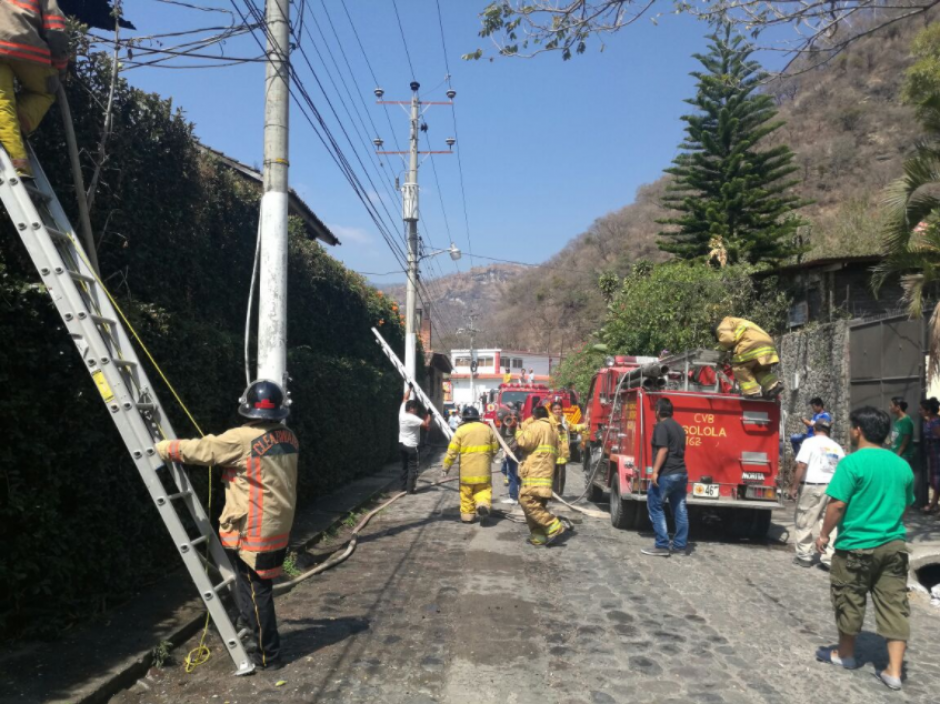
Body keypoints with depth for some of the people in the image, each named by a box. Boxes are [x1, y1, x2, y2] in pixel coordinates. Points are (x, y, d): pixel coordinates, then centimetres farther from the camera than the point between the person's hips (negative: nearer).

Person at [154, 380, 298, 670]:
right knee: (255, 587, 22)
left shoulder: (241, 439, -18)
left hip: (252, 531, -7)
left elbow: (197, 450, -11)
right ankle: (250, 630, 36)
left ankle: (268, 654, 13)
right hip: (278, 528, 7)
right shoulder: (288, 438, 4)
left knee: (257, 591, 4)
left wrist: (162, 448, 7)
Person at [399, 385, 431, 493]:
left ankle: (403, 486, 21)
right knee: (413, 467, -2)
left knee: (404, 466, 17)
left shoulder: (402, 413, 0)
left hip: (402, 444, 8)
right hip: (411, 446, -8)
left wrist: (410, 389, 20)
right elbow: (426, 425, -23)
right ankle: (410, 488, -2)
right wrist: (428, 416, -7)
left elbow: (405, 399, 13)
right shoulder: (412, 418, -21)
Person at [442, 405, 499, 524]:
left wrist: (446, 466, 3)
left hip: (467, 468, -1)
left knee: (467, 492, 10)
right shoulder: (487, 429, 7)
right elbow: (495, 449, 14)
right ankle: (483, 505, -15)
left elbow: (452, 451, -4)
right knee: (484, 489, 10)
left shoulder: (461, 430, -2)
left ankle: (467, 515, 13)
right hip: (483, 468, 2)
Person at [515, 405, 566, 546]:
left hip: (535, 472, -10)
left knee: (527, 500, -15)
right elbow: (555, 453, 28)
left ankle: (554, 527, -20)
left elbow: (525, 443, -11)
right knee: (536, 504, 10)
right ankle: (538, 536, 6)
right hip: (546, 472, 10)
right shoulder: (552, 430, 25)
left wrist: (519, 433, 6)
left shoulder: (536, 426, -4)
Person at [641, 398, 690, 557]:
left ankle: (662, 546, -5)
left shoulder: (661, 426, -10)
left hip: (666, 474, -9)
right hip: (681, 473, 9)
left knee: (655, 507, -2)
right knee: (680, 509, 10)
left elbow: (663, 450, -20)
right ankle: (680, 545, 13)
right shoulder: (678, 427, 17)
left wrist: (655, 471, -22)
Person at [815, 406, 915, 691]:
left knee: (849, 601, 11)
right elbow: (904, 504, 16)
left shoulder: (852, 462, -15)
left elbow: (837, 505, -16)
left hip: (856, 545, -5)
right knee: (894, 604, 8)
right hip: (894, 544, 5)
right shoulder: (902, 465, 5)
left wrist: (824, 534, -4)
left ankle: (845, 653, 28)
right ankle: (894, 670, 8)